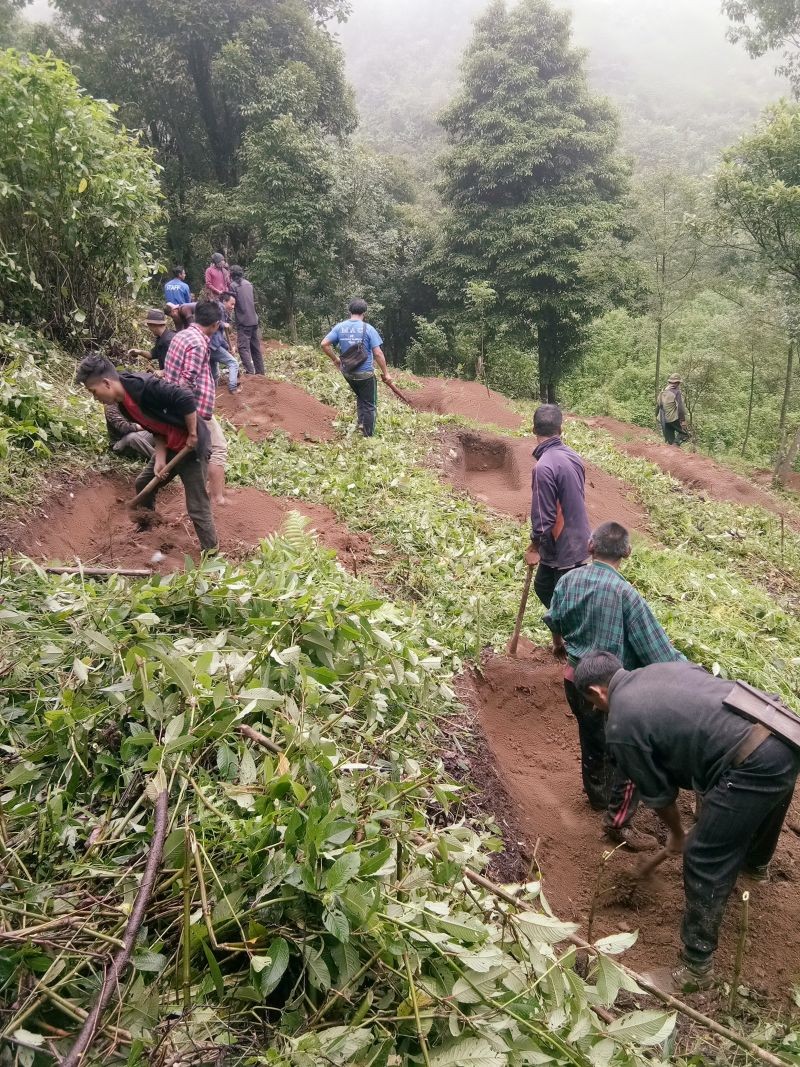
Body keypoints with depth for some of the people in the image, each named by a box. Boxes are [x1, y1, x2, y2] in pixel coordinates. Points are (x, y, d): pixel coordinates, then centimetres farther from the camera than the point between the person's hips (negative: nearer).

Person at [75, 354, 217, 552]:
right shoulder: (123, 402, 3)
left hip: (191, 446, -10)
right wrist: (160, 459, -6)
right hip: (169, 446, 10)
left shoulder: (143, 386, -27)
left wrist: (192, 435, -22)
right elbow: (157, 428, 8)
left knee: (197, 508, -6)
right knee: (144, 484, 23)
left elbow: (186, 399, -30)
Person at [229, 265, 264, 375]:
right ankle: (260, 371, 16)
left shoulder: (233, 285, -7)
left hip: (243, 321, -7)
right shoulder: (248, 284, 12)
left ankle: (249, 372, -18)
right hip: (254, 320, 7)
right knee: (256, 347, 13)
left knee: (243, 347, -7)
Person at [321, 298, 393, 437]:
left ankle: (361, 422, 18)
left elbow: (324, 344, -5)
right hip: (365, 373, -4)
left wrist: (335, 359, 9)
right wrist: (386, 373, -7)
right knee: (369, 405, 8)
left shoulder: (339, 327, -1)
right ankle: (368, 436, 12)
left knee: (360, 397, 30)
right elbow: (378, 353, -15)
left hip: (347, 373, 5)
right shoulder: (368, 329, -13)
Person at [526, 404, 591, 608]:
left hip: (563, 549, -9)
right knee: (542, 586, 25)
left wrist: (534, 547, -6)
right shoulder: (573, 457, 1)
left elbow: (543, 516, -23)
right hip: (578, 540, 9)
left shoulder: (544, 467, -26)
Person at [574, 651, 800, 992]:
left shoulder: (620, 726, -2)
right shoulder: (666, 666, 19)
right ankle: (755, 863, 69)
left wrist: (676, 834, 28)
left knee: (706, 862, 6)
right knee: (764, 803, 38)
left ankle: (697, 967, 18)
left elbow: (657, 793, 8)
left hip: (753, 763, -9)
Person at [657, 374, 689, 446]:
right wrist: (683, 420, -15)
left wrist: (658, 416, 25)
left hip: (663, 420, 7)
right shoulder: (676, 392, -12)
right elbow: (680, 408, -17)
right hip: (673, 419, -7)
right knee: (684, 435, 2)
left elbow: (657, 406, 15)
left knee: (669, 440, 13)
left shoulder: (662, 391, 10)